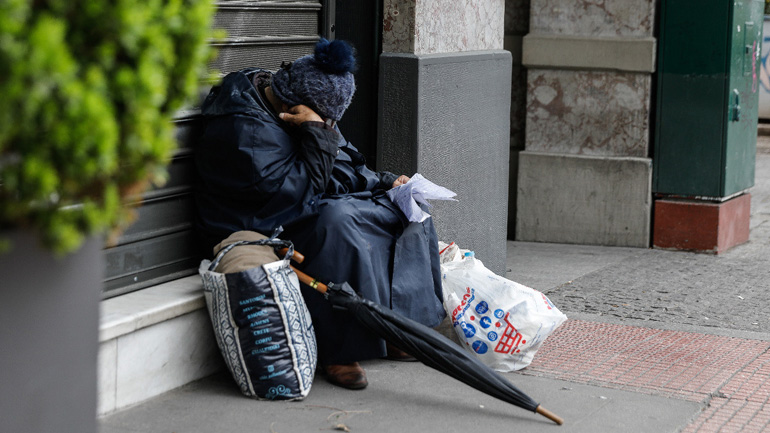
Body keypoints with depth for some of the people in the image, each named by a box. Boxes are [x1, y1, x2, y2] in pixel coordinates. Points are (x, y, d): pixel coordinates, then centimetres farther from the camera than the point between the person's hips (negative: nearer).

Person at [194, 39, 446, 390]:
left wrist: (382, 184, 3)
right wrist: (316, 132, -27)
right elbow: (301, 190, -25)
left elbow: (340, 162, 15)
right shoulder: (245, 130, -25)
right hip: (260, 233, -10)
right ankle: (338, 353, -30)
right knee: (335, 220, -38)